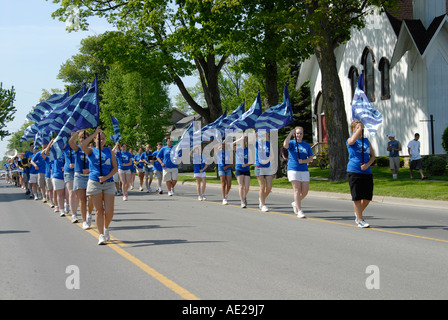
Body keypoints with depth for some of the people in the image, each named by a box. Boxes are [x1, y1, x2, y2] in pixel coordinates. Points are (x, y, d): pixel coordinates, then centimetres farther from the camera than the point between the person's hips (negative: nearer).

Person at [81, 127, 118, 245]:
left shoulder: (109, 152, 11)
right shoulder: (91, 150, 6)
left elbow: (115, 168, 5)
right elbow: (83, 146, -18)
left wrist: (106, 177, -11)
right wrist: (95, 133, -17)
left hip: (108, 183, 1)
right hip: (94, 182, -1)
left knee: (109, 211, -5)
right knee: (99, 210, -2)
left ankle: (106, 228, 23)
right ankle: (101, 235, 4)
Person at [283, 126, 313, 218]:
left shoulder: (306, 145, 13)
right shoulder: (292, 143, 3)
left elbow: (311, 158, 10)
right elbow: (285, 145, -21)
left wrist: (303, 161, -9)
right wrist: (290, 134, -20)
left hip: (304, 170, 4)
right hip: (293, 169, -4)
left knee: (305, 191, 2)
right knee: (297, 190, -9)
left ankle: (295, 203, 29)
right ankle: (299, 211, -8)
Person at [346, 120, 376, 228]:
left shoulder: (366, 140, 15)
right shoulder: (350, 141, -1)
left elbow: (373, 156, 12)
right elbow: (352, 140, -28)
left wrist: (367, 164, -6)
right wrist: (359, 128, -20)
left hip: (367, 171, 5)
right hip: (354, 171, -5)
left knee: (368, 197, 4)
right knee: (357, 197, -3)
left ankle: (358, 213, 29)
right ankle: (360, 220, 4)